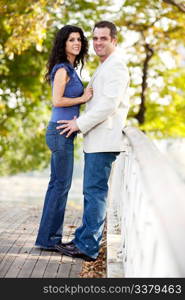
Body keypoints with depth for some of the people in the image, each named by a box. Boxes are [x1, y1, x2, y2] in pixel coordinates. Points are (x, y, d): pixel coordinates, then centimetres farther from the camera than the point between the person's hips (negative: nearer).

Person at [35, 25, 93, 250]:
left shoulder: (70, 69, 16)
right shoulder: (62, 69, -12)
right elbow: (57, 101, -20)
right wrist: (83, 98, -12)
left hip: (64, 132, 10)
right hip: (61, 132, -10)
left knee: (57, 184, 12)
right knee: (61, 184, -4)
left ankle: (51, 237, 20)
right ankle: (48, 238, 4)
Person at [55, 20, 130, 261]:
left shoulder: (115, 65, -10)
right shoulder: (105, 67, 22)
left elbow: (110, 104, -19)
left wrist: (80, 124, -14)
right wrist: (81, 123, 14)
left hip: (104, 141, -10)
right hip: (96, 140, 10)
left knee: (95, 191, -8)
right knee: (92, 191, 13)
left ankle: (88, 247, -3)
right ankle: (84, 238, 21)